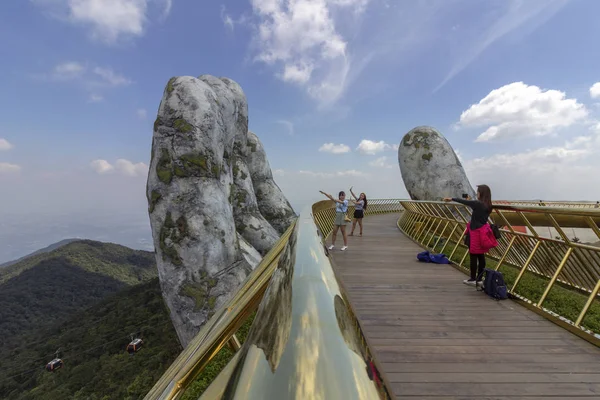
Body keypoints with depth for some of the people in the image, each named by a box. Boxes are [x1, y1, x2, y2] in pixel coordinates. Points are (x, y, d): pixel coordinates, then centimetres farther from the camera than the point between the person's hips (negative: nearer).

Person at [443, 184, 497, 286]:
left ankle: (473, 279, 11)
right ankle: (479, 279, 19)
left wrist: (452, 199, 4)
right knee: (481, 256, 11)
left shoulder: (478, 203, -16)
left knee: (473, 256, 2)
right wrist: (470, 201, 20)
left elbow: (464, 202, -7)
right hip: (483, 231, 8)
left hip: (476, 232, -8)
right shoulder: (487, 205, 5)